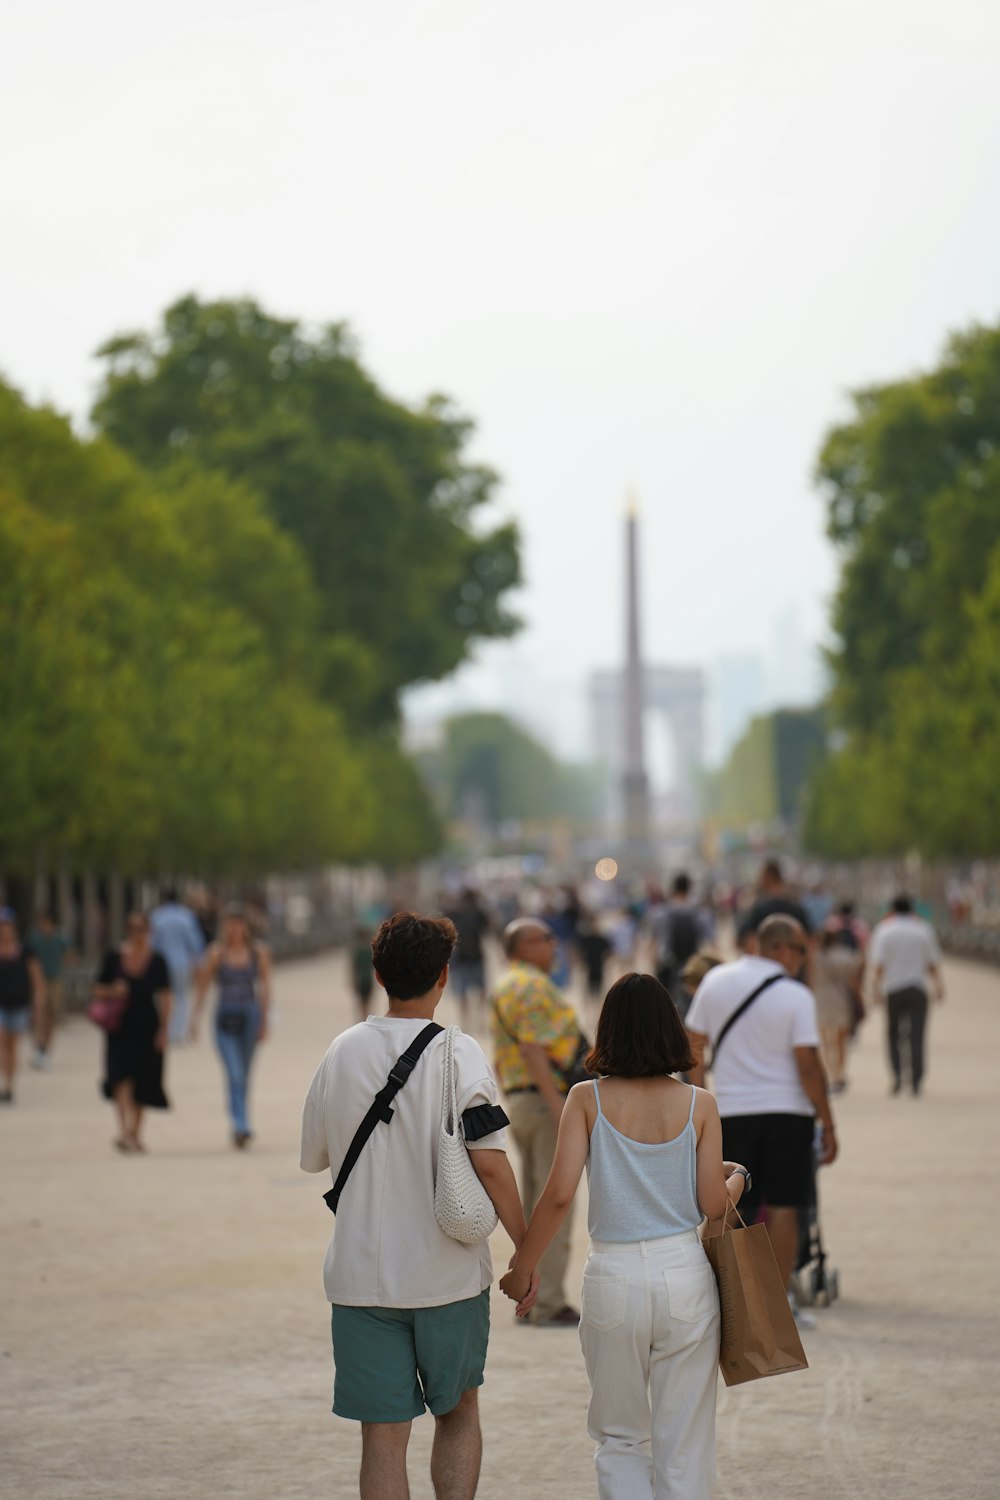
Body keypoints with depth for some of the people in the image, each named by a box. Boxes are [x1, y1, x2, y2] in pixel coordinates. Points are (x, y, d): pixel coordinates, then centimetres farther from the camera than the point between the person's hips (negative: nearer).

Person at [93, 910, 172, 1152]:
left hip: (147, 1027, 1)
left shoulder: (157, 961, 0)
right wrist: (113, 991, -13)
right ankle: (124, 1130, -25)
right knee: (122, 1077, -17)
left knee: (143, 1082, 7)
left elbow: (165, 996, 1)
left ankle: (135, 1133, 20)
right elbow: (99, 989, 9)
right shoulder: (113, 957, 1)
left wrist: (164, 1029, -5)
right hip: (121, 1026, -1)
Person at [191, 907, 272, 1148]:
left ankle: (238, 1128, 27)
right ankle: (241, 1126, -26)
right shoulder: (217, 953, -2)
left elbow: (265, 988, 6)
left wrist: (264, 1021, 2)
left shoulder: (259, 953, 2)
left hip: (250, 1015, 2)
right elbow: (202, 986, 2)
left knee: (243, 1076, 12)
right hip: (225, 1018, -2)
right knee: (234, 1075, -16)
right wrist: (195, 1018, -4)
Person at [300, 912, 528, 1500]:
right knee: (459, 1413, 20)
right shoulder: (459, 1054, -9)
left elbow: (315, 1156, 10)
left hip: (362, 1272, 1)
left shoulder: (344, 1052, 0)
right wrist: (527, 1251, -8)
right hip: (450, 1274, -1)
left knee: (384, 1436, 5)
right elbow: (490, 1164, -16)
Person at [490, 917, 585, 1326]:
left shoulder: (504, 987, 19)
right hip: (545, 1097, -11)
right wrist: (558, 1107, -26)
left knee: (535, 1205, 14)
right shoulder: (532, 986, -13)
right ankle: (550, 1304, -10)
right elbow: (533, 1050, -22)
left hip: (518, 1098, 11)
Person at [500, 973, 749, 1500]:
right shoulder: (698, 1105, -2)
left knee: (620, 1438, 15)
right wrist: (736, 1178, 20)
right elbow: (713, 1206, -2)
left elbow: (558, 1195, -11)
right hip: (684, 1275, 0)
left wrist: (522, 1269, 1)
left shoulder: (587, 1099, -4)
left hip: (613, 1278, 0)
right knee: (684, 1443, 9)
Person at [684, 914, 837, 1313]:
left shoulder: (715, 982, 3)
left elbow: (694, 1046, 7)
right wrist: (827, 1125, -7)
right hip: (787, 1113, -3)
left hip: (732, 1112, 3)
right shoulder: (796, 997, -10)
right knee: (783, 1208, 2)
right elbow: (808, 1065, -13)